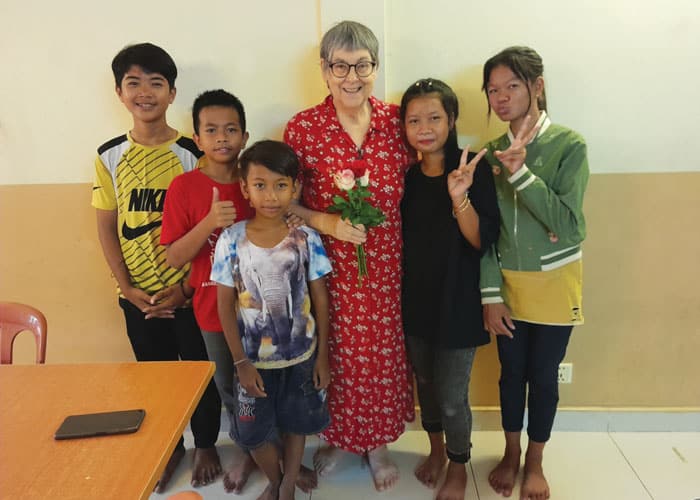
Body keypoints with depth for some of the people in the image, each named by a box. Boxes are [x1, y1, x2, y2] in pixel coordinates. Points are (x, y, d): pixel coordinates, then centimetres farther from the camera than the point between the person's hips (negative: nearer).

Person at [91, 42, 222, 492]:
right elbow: (106, 227, 2)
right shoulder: (109, 156, 0)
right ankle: (170, 447, 40)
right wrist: (128, 287, -6)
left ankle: (206, 446, 35)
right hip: (139, 294, 3)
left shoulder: (191, 154, -8)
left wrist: (187, 285, -13)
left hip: (189, 290, -2)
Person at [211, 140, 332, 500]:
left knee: (296, 424, 18)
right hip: (254, 359, 0)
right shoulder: (231, 240, -12)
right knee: (255, 432, 15)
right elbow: (225, 306, -7)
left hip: (301, 356, 0)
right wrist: (240, 362, -8)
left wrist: (322, 355, -2)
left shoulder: (306, 239, -12)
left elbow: (320, 299, -4)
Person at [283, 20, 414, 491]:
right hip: (329, 269, -1)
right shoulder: (303, 127, -8)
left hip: (386, 266, 2)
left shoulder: (396, 120, -2)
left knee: (383, 356, 14)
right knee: (334, 357, 14)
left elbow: (414, 191, 7)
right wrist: (326, 222, -19)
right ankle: (335, 436, 41)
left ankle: (378, 443, 38)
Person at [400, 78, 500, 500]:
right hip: (417, 299, 5)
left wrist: (459, 197, -32)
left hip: (458, 301, -5)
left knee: (452, 396, 4)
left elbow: (483, 241, -19)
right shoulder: (408, 176, 1)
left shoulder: (474, 168, -13)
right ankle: (436, 451, 45)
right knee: (425, 382, 20)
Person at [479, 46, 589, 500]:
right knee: (512, 372, 15)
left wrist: (521, 174, -27)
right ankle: (511, 453, 37)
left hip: (555, 282, -2)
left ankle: (535, 462, 33)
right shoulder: (493, 152, -1)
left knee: (543, 375, 11)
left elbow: (567, 225, -19)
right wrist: (490, 295, -3)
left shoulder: (569, 145, -11)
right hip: (509, 282, 3)